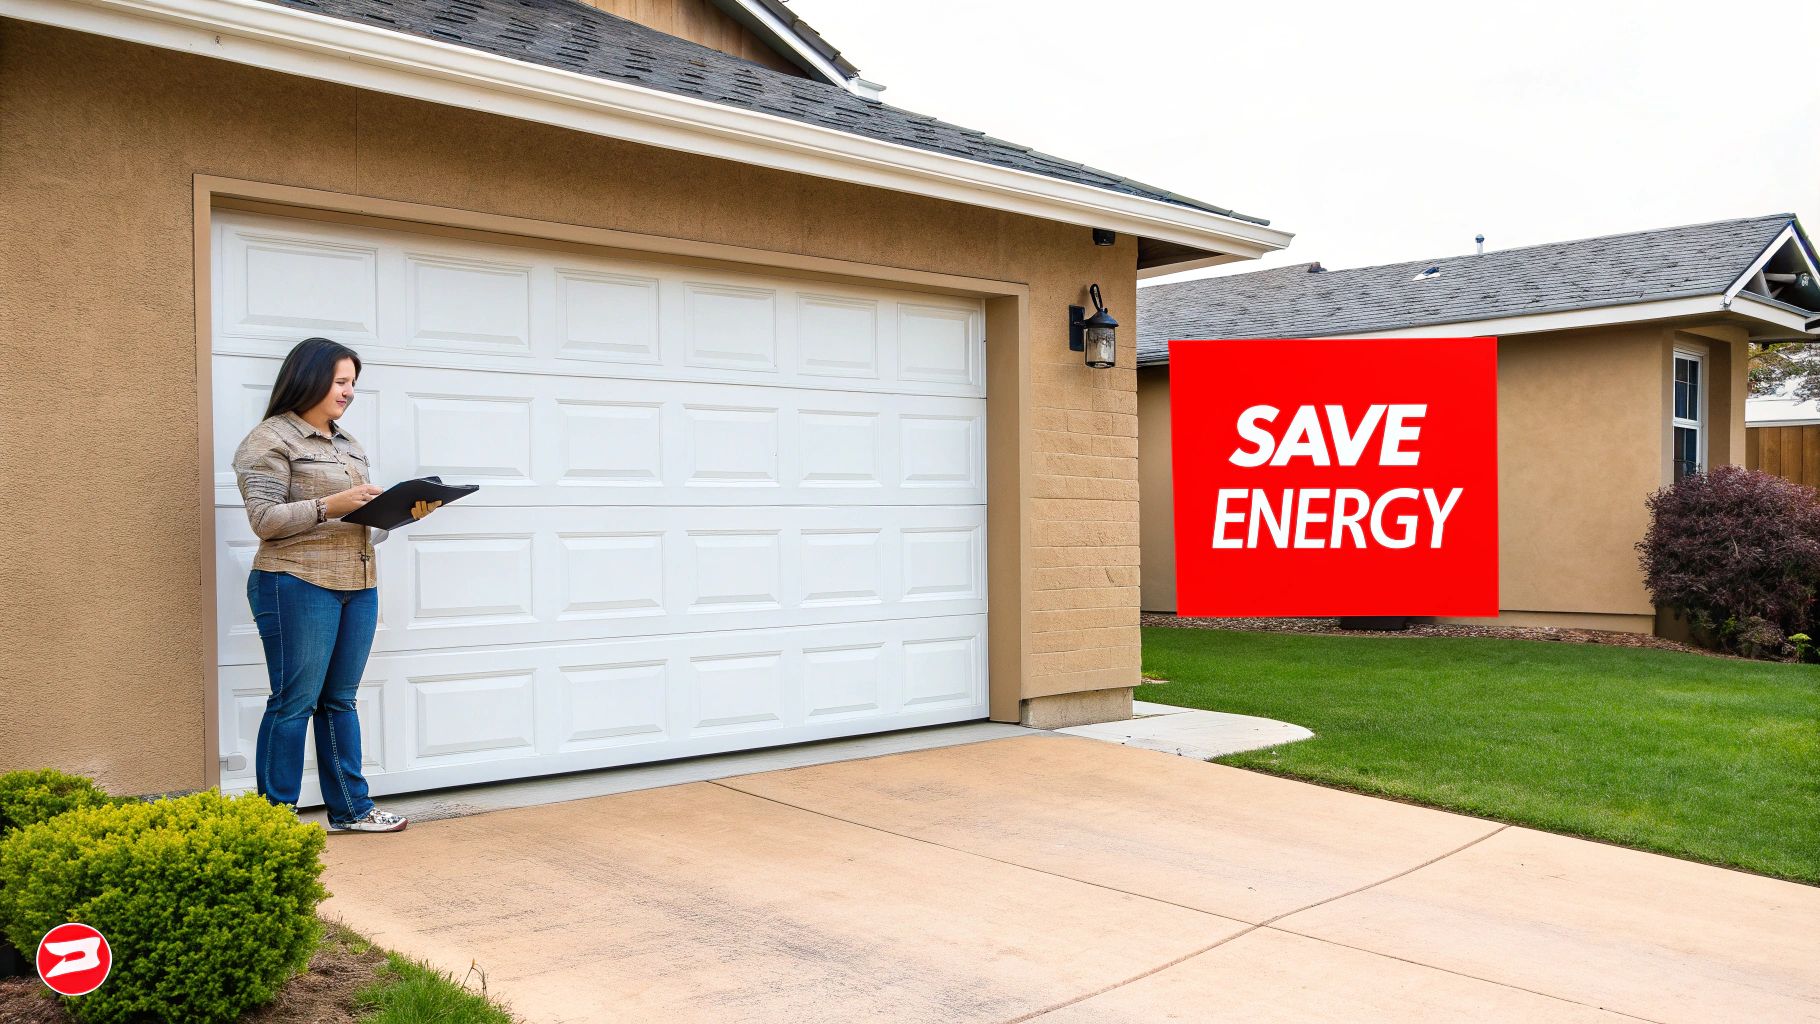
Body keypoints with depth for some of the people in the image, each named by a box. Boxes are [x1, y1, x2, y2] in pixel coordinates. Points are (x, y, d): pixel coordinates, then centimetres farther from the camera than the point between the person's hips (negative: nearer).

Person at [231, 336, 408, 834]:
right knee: (294, 702, -3)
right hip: (298, 585, -7)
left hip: (358, 586, 7)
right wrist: (330, 505, -20)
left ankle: (351, 808, 18)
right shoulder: (271, 439, -4)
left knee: (340, 700, 12)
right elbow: (265, 519, -12)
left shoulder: (349, 444, 20)